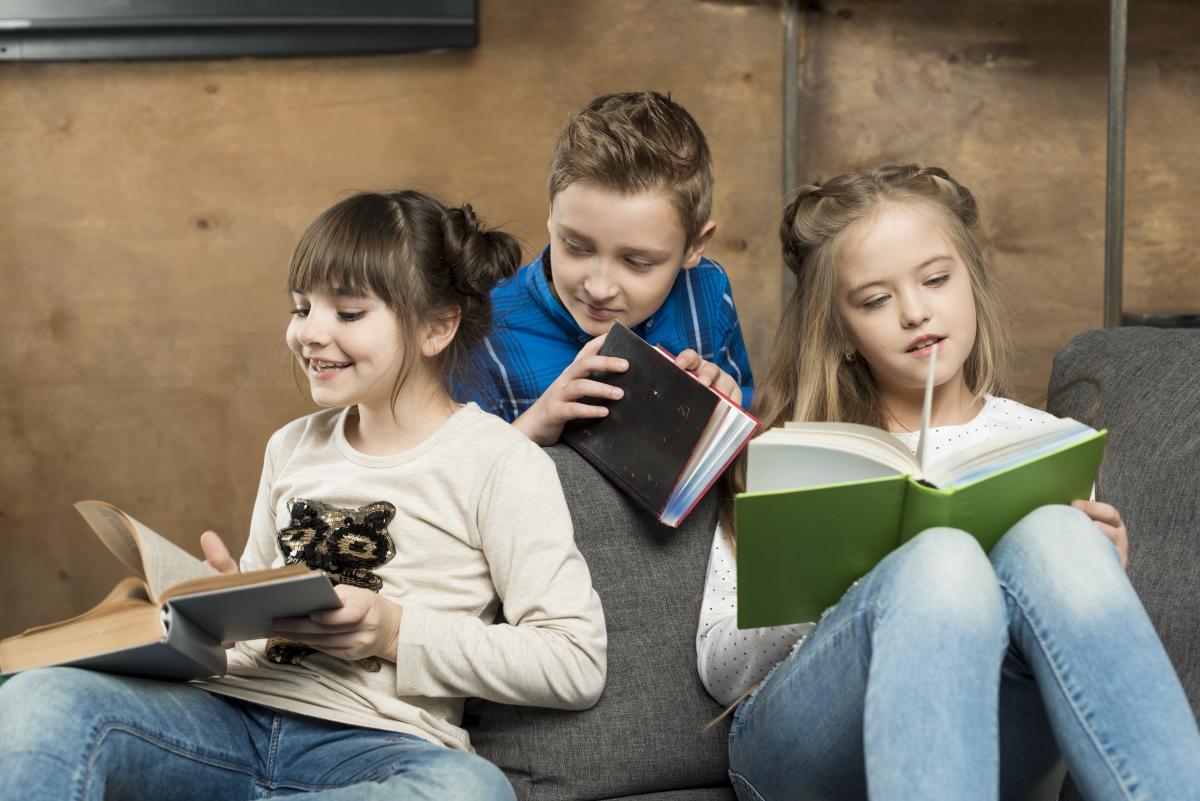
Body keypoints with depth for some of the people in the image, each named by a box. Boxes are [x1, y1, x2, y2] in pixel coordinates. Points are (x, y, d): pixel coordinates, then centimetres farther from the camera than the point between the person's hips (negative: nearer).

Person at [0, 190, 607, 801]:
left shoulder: (498, 462, 1)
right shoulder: (293, 446, 20)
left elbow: (576, 665, -7)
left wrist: (397, 634, -11)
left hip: (380, 746, -3)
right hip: (238, 715, 3)